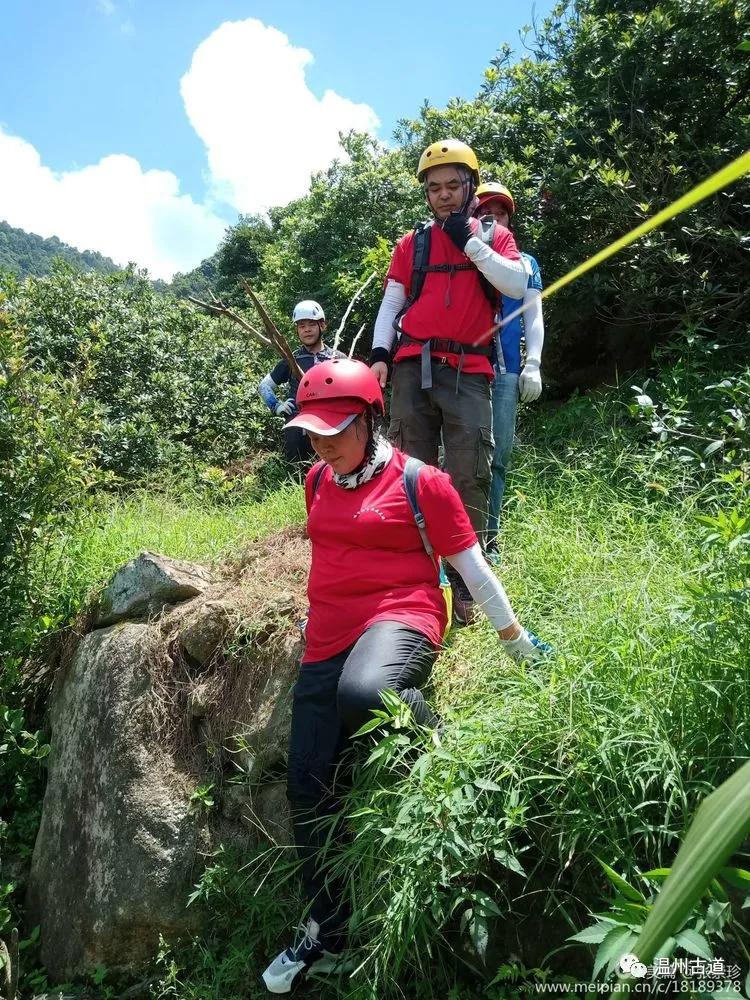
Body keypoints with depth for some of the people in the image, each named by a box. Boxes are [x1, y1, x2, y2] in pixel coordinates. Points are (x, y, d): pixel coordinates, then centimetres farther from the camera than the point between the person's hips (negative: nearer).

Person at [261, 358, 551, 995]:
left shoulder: (421, 483, -6)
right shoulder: (318, 481, 13)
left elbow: (472, 567, -1)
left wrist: (520, 642, 3)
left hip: (399, 621, -6)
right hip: (326, 642, 7)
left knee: (363, 694, -41)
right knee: (308, 786, 4)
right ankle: (326, 935, 25)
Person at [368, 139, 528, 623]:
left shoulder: (495, 236, 15)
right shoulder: (413, 243, 18)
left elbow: (516, 284, -3)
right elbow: (391, 304, 15)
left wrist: (469, 241, -4)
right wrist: (379, 354, 1)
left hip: (469, 372, -1)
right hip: (414, 367, 2)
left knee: (470, 476, -10)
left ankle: (464, 582, -4)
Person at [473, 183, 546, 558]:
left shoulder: (525, 263, 20)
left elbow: (533, 317, 13)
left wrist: (533, 365, 1)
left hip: (504, 371, 1)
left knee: (496, 456, -3)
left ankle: (487, 538, 3)